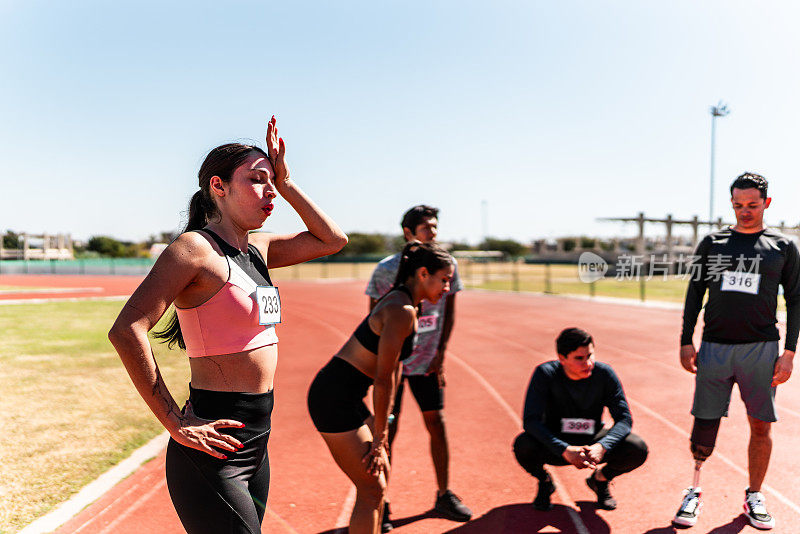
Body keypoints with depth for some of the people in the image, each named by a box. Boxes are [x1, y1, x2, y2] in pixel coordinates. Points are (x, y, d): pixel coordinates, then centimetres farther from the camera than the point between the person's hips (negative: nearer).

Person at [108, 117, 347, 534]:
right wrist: (177, 425, -20)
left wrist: (285, 182, 7)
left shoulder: (257, 249, 9)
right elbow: (127, 331, -22)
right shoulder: (195, 247, -14)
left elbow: (333, 240, 15)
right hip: (215, 448, -8)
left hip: (255, 444, 8)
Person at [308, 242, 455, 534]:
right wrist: (379, 438, -11)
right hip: (334, 399, -10)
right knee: (372, 490, -2)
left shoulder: (401, 302, 11)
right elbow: (383, 380, -19)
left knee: (380, 473, 19)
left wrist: (380, 428, 17)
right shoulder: (402, 310, -20)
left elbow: (393, 371, 15)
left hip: (346, 397, 10)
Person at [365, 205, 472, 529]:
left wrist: (441, 352, 2)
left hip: (427, 361, 4)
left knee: (436, 423, 7)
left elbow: (448, 311, 7)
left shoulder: (447, 264, -3)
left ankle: (444, 496, 23)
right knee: (387, 430, -1)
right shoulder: (387, 269, -14)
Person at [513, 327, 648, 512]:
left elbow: (624, 418, -14)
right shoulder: (545, 374, -20)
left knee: (638, 449, -24)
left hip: (592, 442, 2)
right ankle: (545, 482, 3)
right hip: (555, 446, -1)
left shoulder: (604, 374, -15)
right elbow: (530, 420, -26)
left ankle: (600, 478, 10)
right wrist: (565, 450, -39)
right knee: (523, 445, -34)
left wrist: (602, 446, -34)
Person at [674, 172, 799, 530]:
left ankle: (754, 496, 20)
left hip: (761, 349, 0)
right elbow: (694, 295, 10)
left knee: (761, 426, 4)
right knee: (704, 422, 1)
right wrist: (686, 342, 4)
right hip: (714, 348, 1)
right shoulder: (712, 243, 9)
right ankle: (694, 491, 15)